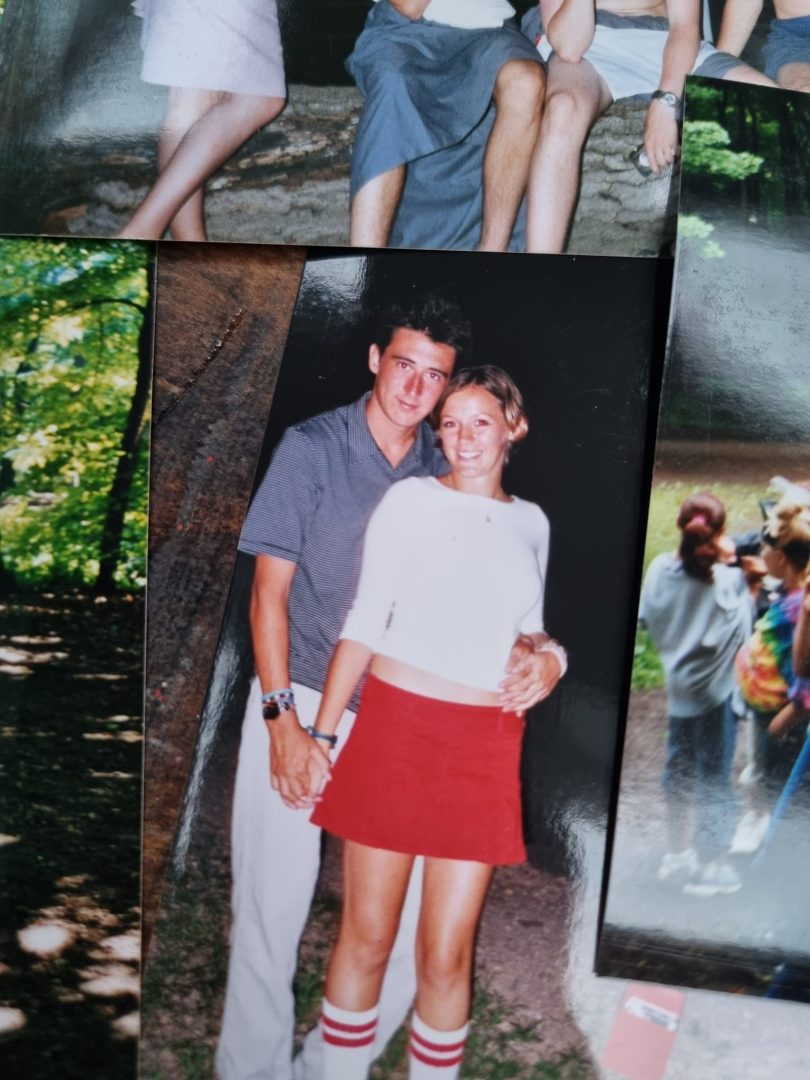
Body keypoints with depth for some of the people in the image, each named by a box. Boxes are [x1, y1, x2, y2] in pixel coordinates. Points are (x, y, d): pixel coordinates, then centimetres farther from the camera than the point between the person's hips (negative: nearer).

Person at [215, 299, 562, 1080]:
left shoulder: (449, 475, 4)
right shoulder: (312, 448, -3)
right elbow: (270, 590, -4)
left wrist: (535, 655, -12)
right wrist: (283, 721, -10)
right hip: (297, 703, -2)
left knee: (409, 918, 4)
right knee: (271, 908, 5)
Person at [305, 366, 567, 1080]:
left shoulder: (531, 522, 13)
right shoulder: (411, 499, 3)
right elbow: (364, 621, -2)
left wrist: (548, 652, 1)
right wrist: (321, 732, -6)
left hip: (487, 747, 3)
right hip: (395, 728, -2)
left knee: (447, 952, 6)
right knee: (367, 936, 7)